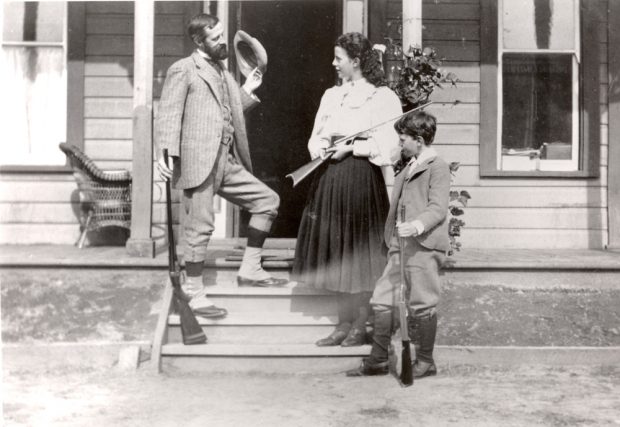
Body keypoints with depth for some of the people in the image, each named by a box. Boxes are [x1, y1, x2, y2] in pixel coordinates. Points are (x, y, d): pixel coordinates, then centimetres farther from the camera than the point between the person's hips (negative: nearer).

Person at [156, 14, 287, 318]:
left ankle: (249, 270, 13)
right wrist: (166, 154, -21)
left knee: (268, 200, 7)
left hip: (228, 162, 8)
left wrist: (247, 92, 17)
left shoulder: (223, 72, 22)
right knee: (200, 228, -4)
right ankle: (194, 293, 9)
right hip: (199, 161, -8)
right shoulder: (183, 70, -3)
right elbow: (168, 115, -10)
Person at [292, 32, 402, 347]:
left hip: (362, 179, -6)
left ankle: (360, 326, 11)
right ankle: (344, 323, 18)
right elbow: (316, 136, 17)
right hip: (330, 177, 6)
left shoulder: (382, 97, -3)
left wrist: (350, 148, -15)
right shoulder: (331, 95, 16)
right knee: (335, 252, 8)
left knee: (360, 253, 0)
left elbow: (389, 147, -10)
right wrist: (321, 148, -4)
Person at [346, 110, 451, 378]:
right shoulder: (408, 169, 21)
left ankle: (425, 361, 13)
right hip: (400, 246, 9)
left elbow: (438, 208, -16)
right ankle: (377, 361, 15)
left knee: (421, 304, -1)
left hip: (424, 246, -9)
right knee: (382, 300, 7)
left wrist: (417, 225, -32)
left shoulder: (437, 167, -6)